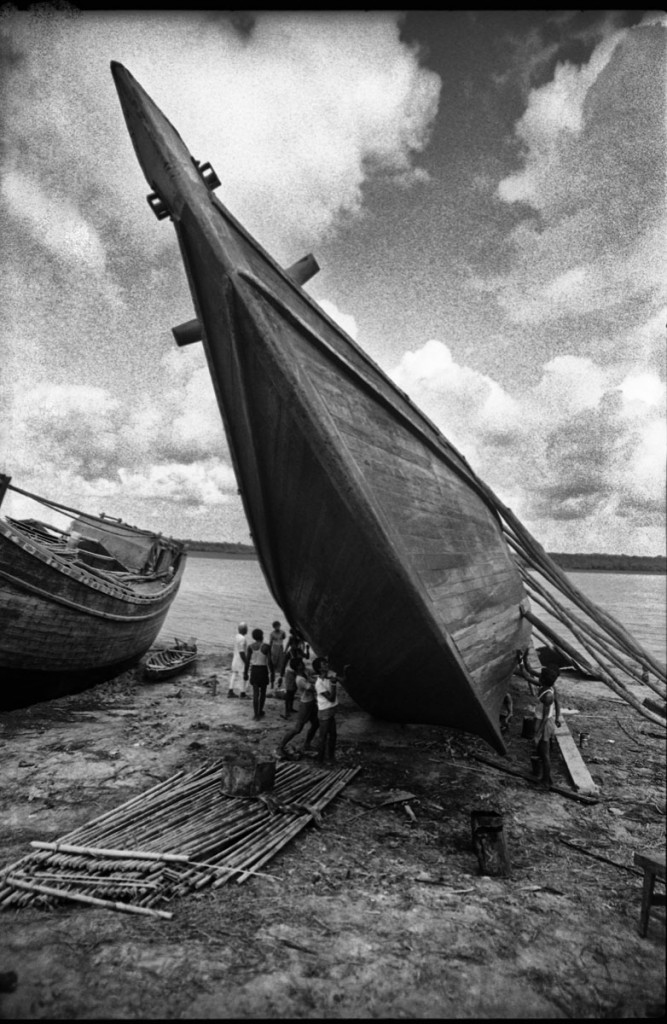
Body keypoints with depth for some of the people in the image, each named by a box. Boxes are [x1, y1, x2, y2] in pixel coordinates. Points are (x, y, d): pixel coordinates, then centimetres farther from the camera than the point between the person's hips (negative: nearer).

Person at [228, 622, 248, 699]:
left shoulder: (237, 636, 5)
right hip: (241, 660, -9)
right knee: (243, 676, 2)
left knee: (234, 675, 13)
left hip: (235, 658, 9)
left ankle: (231, 691, 17)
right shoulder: (242, 639, -23)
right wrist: (246, 662, -18)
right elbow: (241, 652, -24)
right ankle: (242, 693, 10)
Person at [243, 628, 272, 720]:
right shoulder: (266, 647, -12)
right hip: (263, 670, -2)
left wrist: (246, 673, 10)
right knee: (263, 692, 18)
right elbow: (269, 661, -12)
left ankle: (256, 715, 4)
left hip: (254, 670, 2)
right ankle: (260, 712, 29)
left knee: (255, 693, 6)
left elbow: (247, 661, 0)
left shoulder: (251, 646, -3)